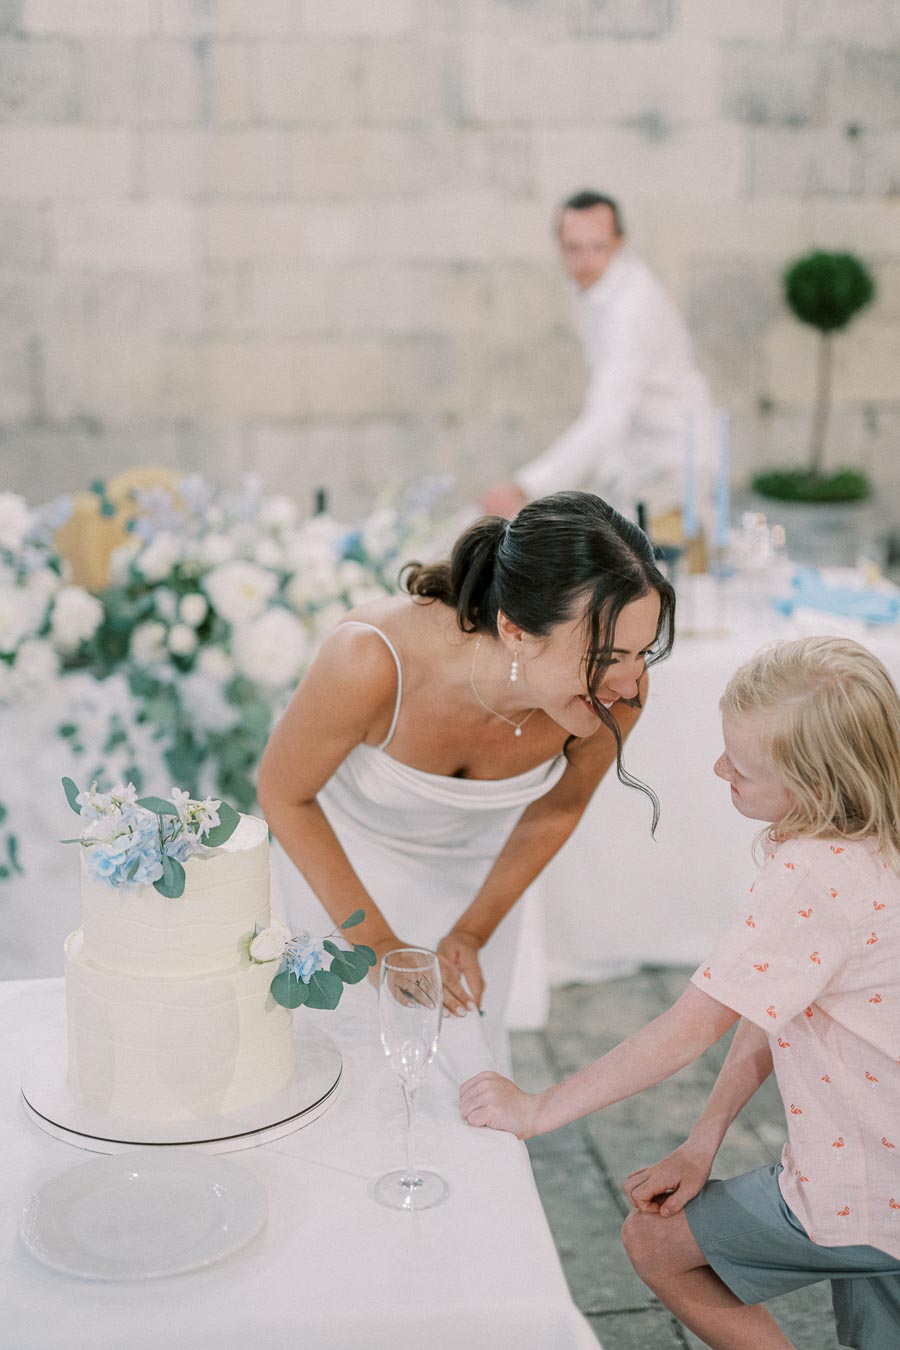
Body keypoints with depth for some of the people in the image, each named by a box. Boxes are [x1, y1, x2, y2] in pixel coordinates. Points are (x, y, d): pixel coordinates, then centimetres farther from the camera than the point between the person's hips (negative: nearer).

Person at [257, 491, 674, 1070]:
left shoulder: (618, 689, -32)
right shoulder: (371, 660, -42)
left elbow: (556, 810, -9)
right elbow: (283, 795, -21)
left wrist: (472, 934, -3)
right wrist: (377, 945, -17)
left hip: (475, 859, 3)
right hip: (336, 846, -2)